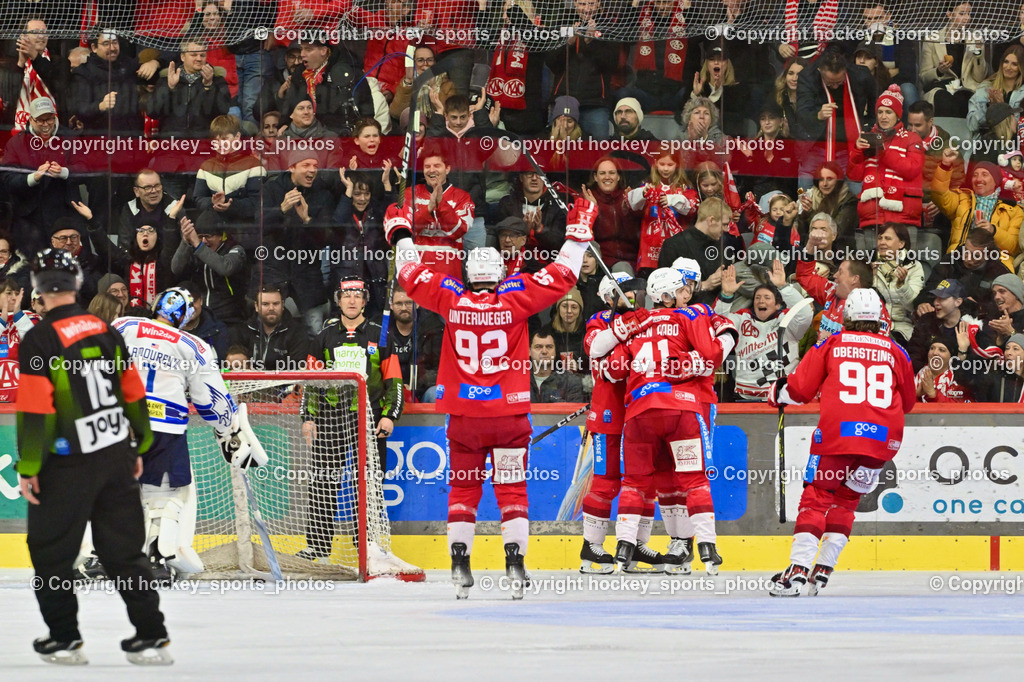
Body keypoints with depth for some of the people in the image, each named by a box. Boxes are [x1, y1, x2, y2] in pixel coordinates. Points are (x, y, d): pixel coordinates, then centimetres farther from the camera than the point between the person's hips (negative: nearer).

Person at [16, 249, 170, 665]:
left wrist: (28, 468, -9)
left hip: (67, 466, -5)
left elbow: (35, 411, -15)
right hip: (116, 456, 5)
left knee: (50, 551, 9)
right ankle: (151, 637, 7)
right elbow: (134, 395, 11)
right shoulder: (107, 333, 6)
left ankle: (64, 639, 11)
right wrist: (138, 448, 22)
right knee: (124, 549, 10)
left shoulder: (39, 341, -12)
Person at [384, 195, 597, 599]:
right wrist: (579, 233, 9)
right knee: (512, 490, 5)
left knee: (463, 489, 11)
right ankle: (515, 562, -5)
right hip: (509, 414, -1)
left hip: (463, 415, 1)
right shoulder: (515, 300, -8)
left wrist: (401, 234, 23)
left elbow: (412, 276, 9)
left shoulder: (451, 300, -4)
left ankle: (459, 562, 3)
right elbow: (561, 277, -2)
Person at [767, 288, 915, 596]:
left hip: (837, 432, -3)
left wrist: (777, 393, 28)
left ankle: (797, 570, -13)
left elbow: (798, 389, 7)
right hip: (883, 437, 3)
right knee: (845, 501, 17)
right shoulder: (895, 351, 14)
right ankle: (822, 571, 10)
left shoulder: (831, 345, 8)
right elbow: (908, 402, 24)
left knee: (816, 497, 3)